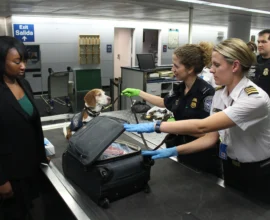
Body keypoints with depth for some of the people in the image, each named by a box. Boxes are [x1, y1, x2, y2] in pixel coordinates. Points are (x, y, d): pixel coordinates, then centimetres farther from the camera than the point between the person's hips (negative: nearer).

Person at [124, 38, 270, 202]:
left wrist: (154, 126, -37)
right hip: (231, 169, 7)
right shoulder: (220, 94, -4)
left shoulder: (255, 98, -30)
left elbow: (202, 126, -38)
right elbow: (211, 137, -4)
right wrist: (174, 151, -15)